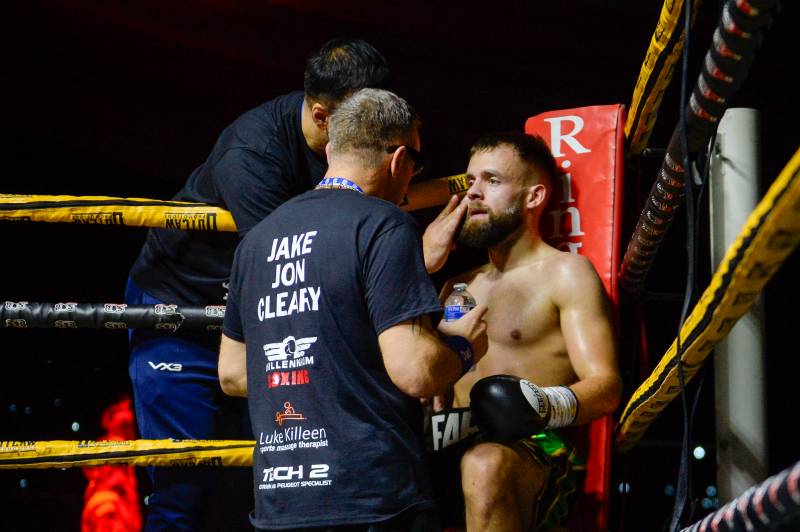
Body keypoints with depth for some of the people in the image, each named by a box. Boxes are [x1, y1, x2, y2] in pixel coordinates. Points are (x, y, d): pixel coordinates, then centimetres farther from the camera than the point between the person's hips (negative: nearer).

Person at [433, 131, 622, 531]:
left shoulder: (566, 273, 5)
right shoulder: (458, 288, 26)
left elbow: (605, 386, -6)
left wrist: (548, 405, -28)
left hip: (537, 451, -5)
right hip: (455, 453, 5)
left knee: (485, 464, -40)